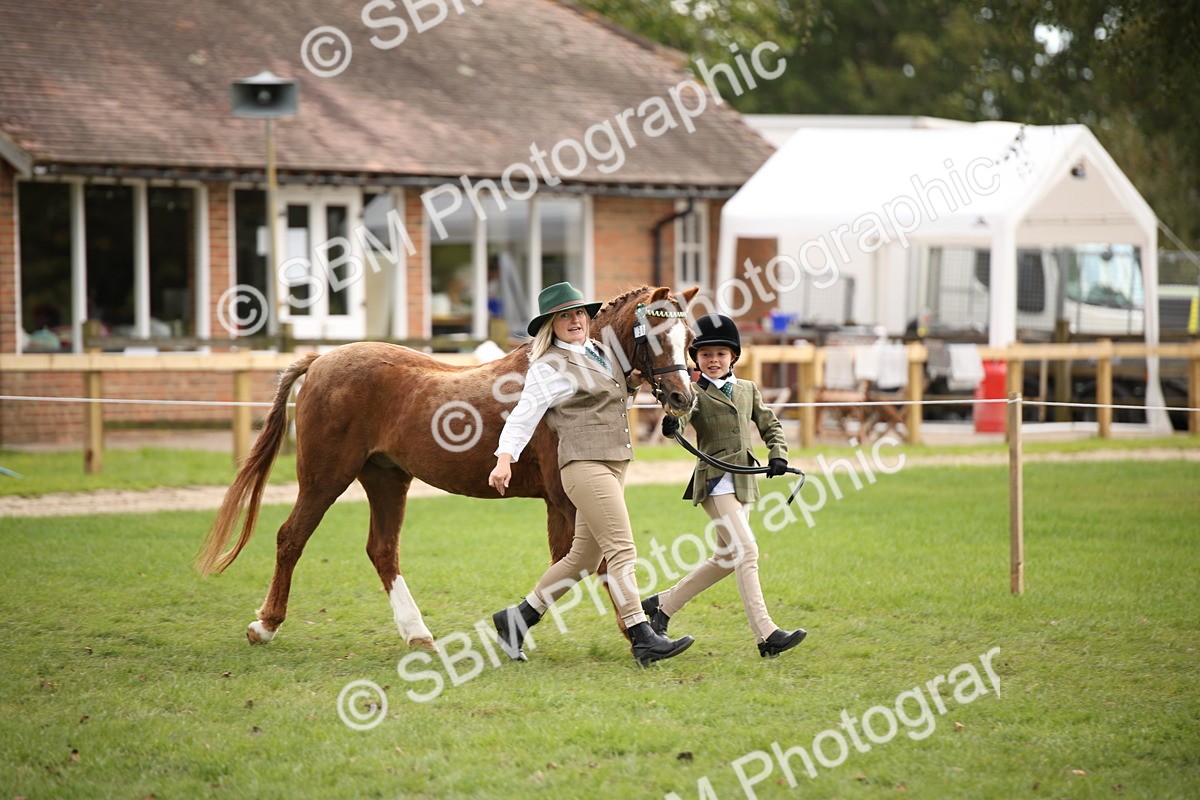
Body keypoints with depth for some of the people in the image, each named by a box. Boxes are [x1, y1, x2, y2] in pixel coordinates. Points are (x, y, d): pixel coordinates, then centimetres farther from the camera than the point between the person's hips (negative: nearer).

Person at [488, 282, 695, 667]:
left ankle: (517, 618, 19)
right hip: (585, 465, -9)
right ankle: (643, 638, -15)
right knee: (622, 549, -14)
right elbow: (523, 416, -14)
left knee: (584, 557, 11)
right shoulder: (550, 368, -7)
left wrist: (635, 381, 10)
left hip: (615, 462, 9)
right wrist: (504, 459, -28)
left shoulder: (602, 353, 16)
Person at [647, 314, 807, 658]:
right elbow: (682, 412, -21)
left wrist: (778, 455, 2)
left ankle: (661, 605, 26)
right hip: (715, 482, -7)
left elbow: (770, 426, 20)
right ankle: (766, 635, -19)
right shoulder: (695, 393, -2)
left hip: (743, 483, 7)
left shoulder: (748, 390, 14)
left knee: (726, 558, 13)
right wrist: (671, 424, -44)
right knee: (746, 552, -15)